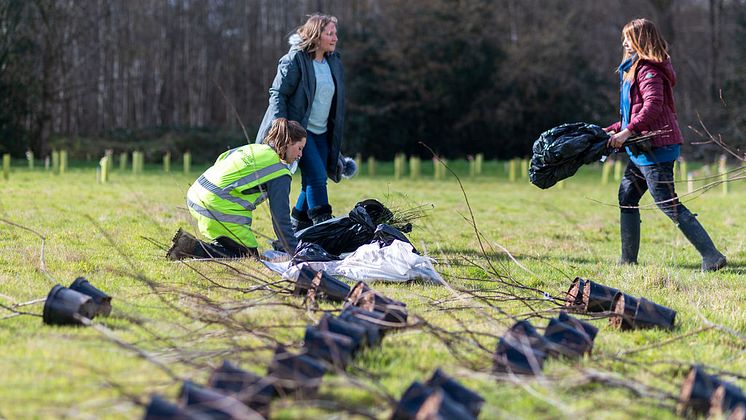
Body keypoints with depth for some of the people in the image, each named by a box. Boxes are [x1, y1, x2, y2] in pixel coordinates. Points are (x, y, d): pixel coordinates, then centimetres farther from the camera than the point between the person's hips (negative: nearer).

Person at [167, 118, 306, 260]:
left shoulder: (251, 148, 19)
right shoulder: (279, 173, -4)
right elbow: (281, 219, -5)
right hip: (220, 209, -9)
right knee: (249, 257, 2)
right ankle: (194, 247, -13)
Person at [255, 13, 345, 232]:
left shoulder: (334, 62, 10)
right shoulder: (295, 60, -11)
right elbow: (278, 93, -10)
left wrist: (336, 145, 18)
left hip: (321, 132, 7)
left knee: (312, 182, 6)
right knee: (317, 177, -15)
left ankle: (296, 230, 18)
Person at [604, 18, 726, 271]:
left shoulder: (648, 70, -13)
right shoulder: (636, 68, 20)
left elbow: (653, 105, -27)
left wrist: (628, 131, -29)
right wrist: (615, 129, 24)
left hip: (656, 148, -11)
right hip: (643, 150, 11)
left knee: (669, 205, -11)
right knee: (627, 196, 15)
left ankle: (712, 257, -12)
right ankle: (628, 259, 21)